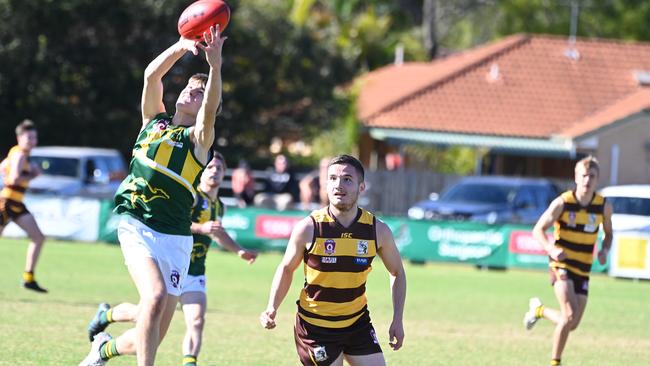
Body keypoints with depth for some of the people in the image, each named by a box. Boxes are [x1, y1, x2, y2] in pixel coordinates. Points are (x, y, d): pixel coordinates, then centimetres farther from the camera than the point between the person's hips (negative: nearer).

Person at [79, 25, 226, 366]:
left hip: (174, 238, 0)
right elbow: (151, 75, -1)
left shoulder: (198, 137, 4)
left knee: (151, 338, 1)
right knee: (155, 295, -28)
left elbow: (211, 109, -17)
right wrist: (182, 46, -16)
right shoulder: (154, 119, 12)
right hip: (137, 227, 0)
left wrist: (215, 64, -33)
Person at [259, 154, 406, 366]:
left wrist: (397, 320, 2)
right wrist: (272, 308, -12)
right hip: (314, 325, -3)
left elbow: (397, 273, 8)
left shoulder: (378, 231, -8)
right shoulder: (308, 228, -14)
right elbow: (286, 268, 1)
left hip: (357, 322, 3)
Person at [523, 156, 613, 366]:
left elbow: (608, 233, 16)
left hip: (583, 271, 4)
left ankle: (539, 310, 35)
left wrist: (605, 250, -7)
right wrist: (552, 249, -25)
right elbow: (538, 230, -6)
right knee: (570, 315, -23)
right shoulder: (562, 203, -10)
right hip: (561, 265, -4)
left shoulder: (603, 207, -1)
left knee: (571, 325, 4)